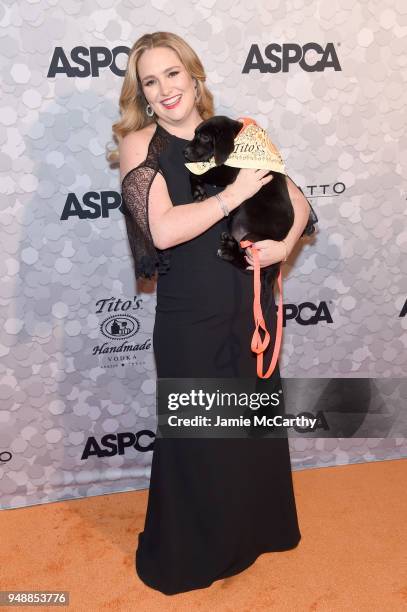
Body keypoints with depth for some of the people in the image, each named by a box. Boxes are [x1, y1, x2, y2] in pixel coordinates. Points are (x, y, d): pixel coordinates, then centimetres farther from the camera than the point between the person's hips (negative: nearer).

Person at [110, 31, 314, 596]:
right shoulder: (139, 143, -6)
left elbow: (298, 203, 9)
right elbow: (163, 230, -21)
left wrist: (283, 246, -9)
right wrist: (236, 192, -17)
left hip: (250, 309, 4)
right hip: (190, 321, -4)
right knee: (197, 438, 10)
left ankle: (255, 530, 46)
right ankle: (188, 556, 36)